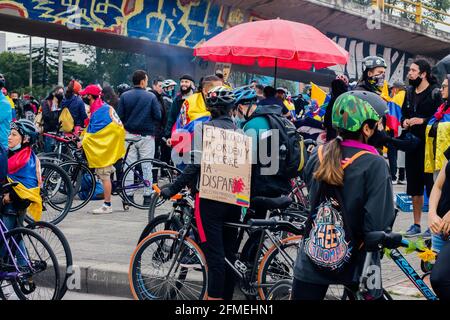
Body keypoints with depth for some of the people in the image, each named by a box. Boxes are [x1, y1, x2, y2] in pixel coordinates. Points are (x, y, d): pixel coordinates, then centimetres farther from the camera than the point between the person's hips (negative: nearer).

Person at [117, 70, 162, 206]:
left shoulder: (124, 96, 0)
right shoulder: (151, 97, -6)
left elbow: (120, 116, 0)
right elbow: (158, 116, -6)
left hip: (129, 135, 2)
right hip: (147, 136, -2)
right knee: (146, 166, 4)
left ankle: (128, 195, 7)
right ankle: (147, 196, 4)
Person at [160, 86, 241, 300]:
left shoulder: (207, 127, -8)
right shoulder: (237, 129, 9)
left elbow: (196, 165, -15)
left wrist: (173, 189, -11)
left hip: (210, 197, -6)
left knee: (214, 253, -8)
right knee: (229, 253, 12)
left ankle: (215, 296, -9)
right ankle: (227, 295, 18)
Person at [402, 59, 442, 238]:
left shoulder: (435, 92, -8)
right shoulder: (410, 93, 14)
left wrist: (423, 120, -20)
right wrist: (404, 122, 3)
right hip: (412, 143, 7)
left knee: (431, 184, -5)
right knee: (414, 186, 12)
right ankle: (416, 224, 21)